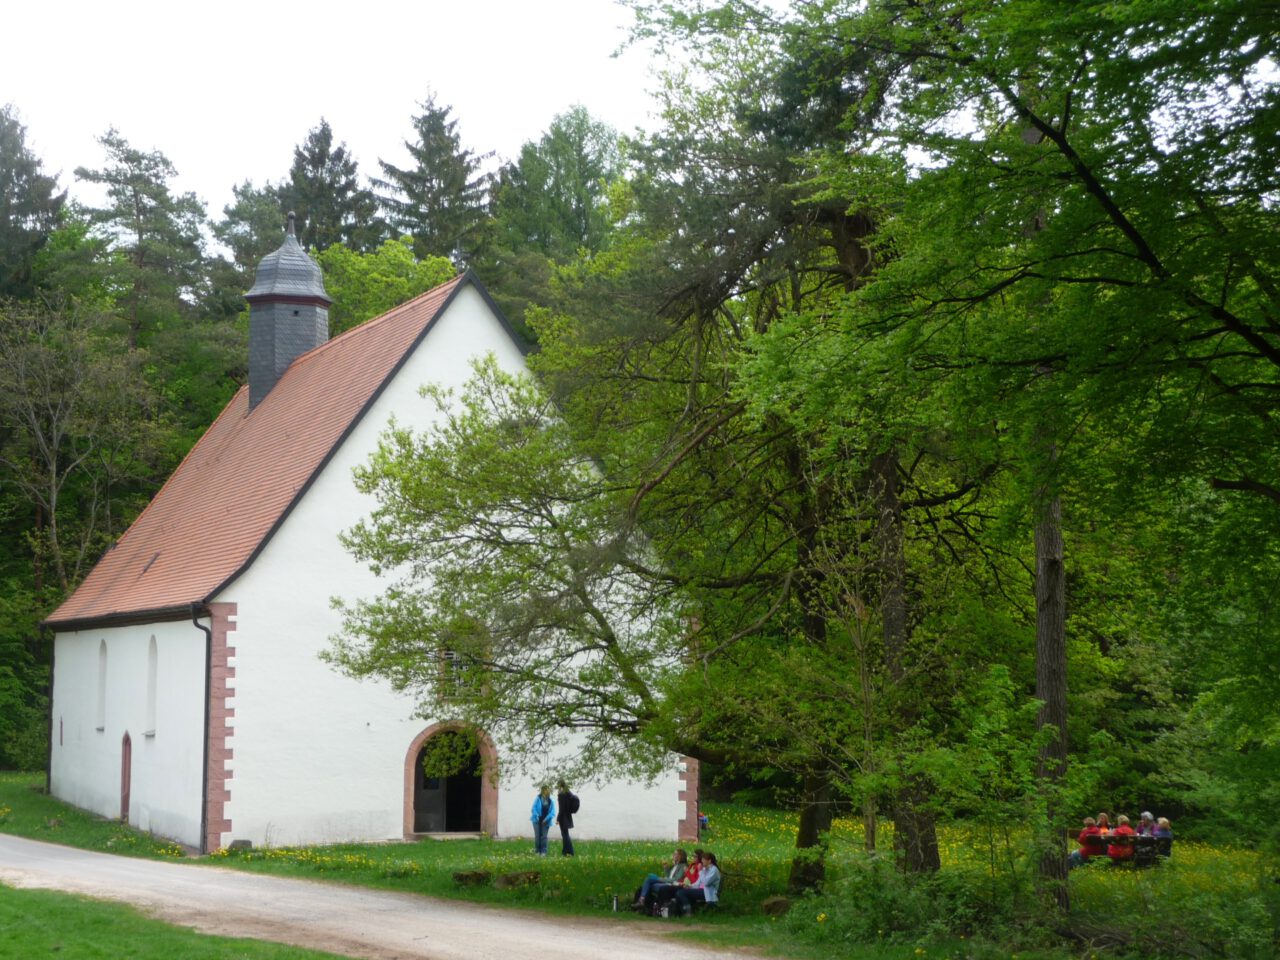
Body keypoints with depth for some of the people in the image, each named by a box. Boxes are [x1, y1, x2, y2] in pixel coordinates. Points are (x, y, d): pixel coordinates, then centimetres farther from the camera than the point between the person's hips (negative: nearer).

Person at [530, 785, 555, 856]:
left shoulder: (551, 801, -1)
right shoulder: (538, 798, -5)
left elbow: (552, 812, -4)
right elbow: (534, 808, -5)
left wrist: (547, 819, -16)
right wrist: (536, 816, -17)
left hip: (545, 821, 1)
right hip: (537, 820, -1)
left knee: (544, 836, 0)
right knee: (537, 836, 0)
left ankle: (543, 852, 3)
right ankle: (537, 851, 11)